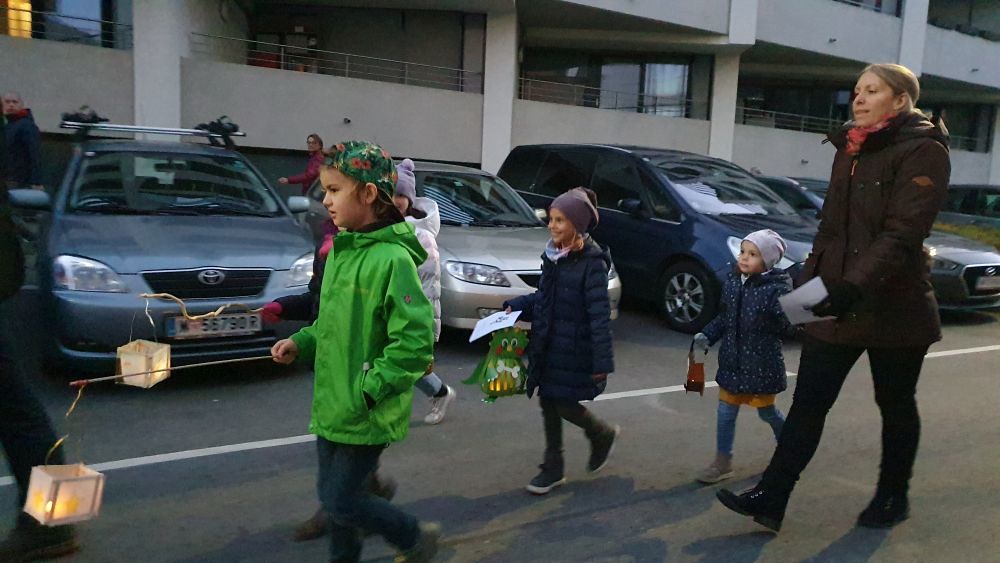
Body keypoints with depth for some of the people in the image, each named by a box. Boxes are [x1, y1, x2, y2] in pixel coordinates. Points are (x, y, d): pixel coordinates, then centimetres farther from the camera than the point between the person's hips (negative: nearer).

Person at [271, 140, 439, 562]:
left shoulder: (392, 259, -21)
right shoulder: (340, 251, 6)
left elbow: (415, 342, -24)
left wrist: (367, 389, -22)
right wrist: (301, 343, 2)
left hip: (368, 414, -8)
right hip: (332, 406, 8)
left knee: (341, 502, 3)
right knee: (332, 496, 19)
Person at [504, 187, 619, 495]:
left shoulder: (592, 261, -17)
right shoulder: (553, 255, 5)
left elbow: (600, 315, -19)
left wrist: (602, 362, -19)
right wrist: (516, 306, -1)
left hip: (575, 348, -7)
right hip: (548, 343, 7)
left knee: (563, 403, -1)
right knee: (548, 401, 12)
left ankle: (603, 434, 30)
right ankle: (552, 468, 26)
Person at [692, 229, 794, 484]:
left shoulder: (777, 287, -17)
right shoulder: (733, 282, 1)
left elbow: (789, 326, -17)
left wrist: (772, 317, -34)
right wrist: (707, 335, 2)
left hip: (762, 363, -5)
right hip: (732, 359, 5)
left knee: (766, 411, 14)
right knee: (726, 411, 9)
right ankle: (723, 462, 23)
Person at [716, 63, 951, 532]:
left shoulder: (923, 151, -9)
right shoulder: (849, 152, 13)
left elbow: (902, 233, -21)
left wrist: (857, 285, -32)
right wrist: (810, 281, 16)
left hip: (894, 308, -6)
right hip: (834, 304, 6)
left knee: (895, 406, 13)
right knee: (808, 402, 1)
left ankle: (893, 497, 32)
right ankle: (770, 499, 3)